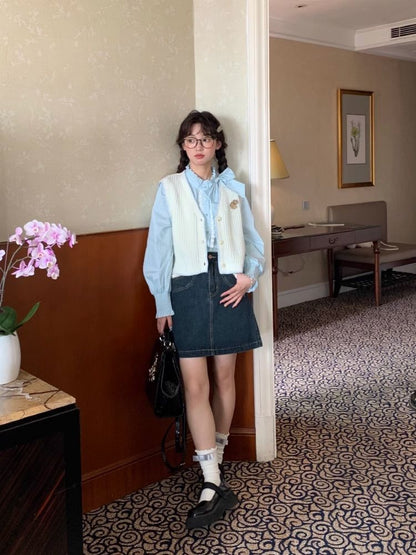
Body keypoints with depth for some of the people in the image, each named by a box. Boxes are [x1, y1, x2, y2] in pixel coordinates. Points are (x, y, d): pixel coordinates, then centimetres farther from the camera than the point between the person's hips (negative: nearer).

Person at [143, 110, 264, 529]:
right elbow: (159, 249, 0)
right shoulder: (170, 188, 3)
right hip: (188, 290, -2)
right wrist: (162, 304, -3)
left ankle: (216, 458, 29)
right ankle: (214, 485, -6)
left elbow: (253, 241, 12)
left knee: (225, 377, 10)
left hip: (229, 289, 3)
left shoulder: (233, 189, 10)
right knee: (195, 385, -9)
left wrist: (248, 276, -6)